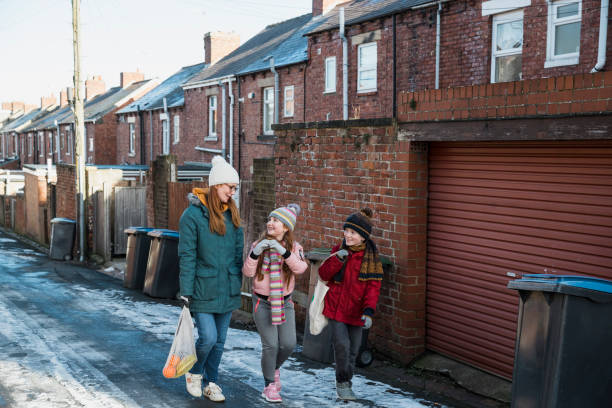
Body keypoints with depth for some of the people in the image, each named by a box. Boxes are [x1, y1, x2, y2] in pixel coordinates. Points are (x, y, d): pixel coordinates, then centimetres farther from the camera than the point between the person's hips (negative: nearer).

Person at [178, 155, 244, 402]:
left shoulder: (232, 214, 7)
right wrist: (186, 292, -12)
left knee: (220, 340, 12)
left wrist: (238, 284, 12)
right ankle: (194, 373, 20)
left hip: (227, 289, 6)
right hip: (203, 289, -5)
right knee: (208, 337, -10)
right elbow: (187, 256, -11)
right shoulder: (193, 214, -11)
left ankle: (212, 383, 29)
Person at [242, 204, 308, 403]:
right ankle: (269, 384, 14)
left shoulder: (294, 247, -1)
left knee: (289, 344, -1)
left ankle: (274, 367, 31)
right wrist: (255, 253, -25)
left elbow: (300, 268, -20)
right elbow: (248, 272, -10)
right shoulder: (258, 244, -2)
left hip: (284, 302, 2)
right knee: (270, 345, -6)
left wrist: (283, 251, -30)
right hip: (262, 302, -2)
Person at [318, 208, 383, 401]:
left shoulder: (371, 257, -5)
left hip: (356, 310, 1)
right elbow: (324, 274, -2)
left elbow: (373, 286, -9)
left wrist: (368, 312, -20)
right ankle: (342, 383, 7)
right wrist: (337, 259, -19)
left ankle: (347, 383, 30)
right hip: (336, 307, 0)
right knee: (342, 345, -11)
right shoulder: (339, 249, 1)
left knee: (353, 349, 10)